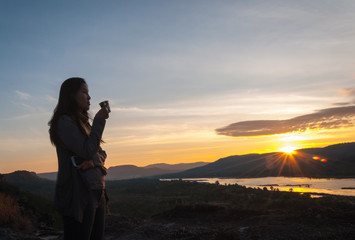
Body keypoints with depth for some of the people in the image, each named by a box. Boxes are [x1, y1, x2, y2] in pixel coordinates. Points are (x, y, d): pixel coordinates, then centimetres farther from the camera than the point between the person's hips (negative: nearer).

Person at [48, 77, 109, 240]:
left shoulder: (83, 123, 17)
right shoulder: (64, 121, -9)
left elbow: (102, 153, 14)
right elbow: (88, 151, -18)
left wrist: (93, 161, -8)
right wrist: (99, 121, -11)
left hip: (96, 191, 8)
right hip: (78, 194, -8)